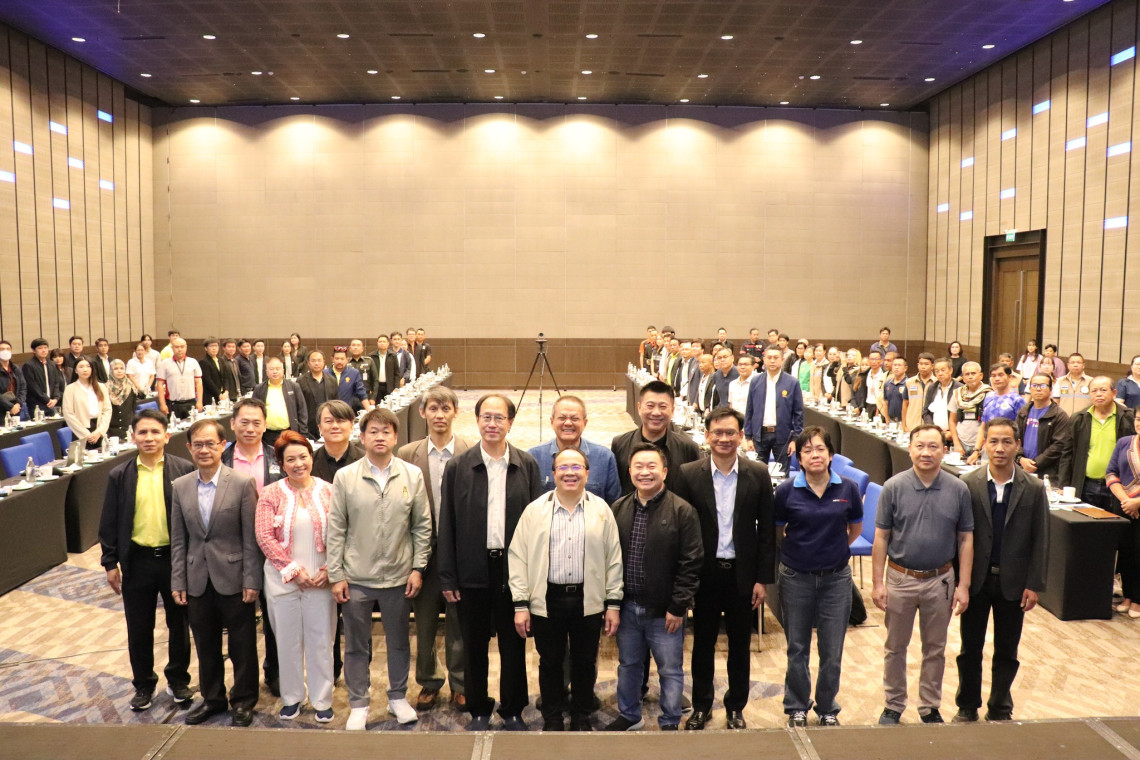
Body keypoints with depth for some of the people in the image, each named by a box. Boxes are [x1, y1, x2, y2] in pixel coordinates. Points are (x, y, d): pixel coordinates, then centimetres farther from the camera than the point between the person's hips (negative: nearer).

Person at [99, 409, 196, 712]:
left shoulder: (184, 470, -6)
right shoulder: (119, 476, -1)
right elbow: (109, 523, 3)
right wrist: (110, 563, 1)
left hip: (176, 558, -1)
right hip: (137, 561, 1)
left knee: (179, 624, 13)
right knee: (139, 629, 12)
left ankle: (178, 680, 32)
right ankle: (143, 685, 31)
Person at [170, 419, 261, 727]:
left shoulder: (243, 484, -10)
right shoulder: (180, 486, 4)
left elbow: (251, 537, -9)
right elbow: (178, 539, 6)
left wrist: (251, 580, -11)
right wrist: (178, 582, 3)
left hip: (233, 580, -4)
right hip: (198, 582, 4)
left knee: (242, 646, 8)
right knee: (205, 646, 17)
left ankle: (243, 700, 26)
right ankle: (212, 698, 35)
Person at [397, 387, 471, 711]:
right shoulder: (407, 454, 0)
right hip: (423, 552, 1)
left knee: (459, 621, 10)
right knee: (424, 622, 13)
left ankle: (459, 684, 27)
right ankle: (428, 682, 30)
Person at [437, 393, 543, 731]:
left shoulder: (527, 465, 1)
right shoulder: (458, 466, 0)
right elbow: (447, 524, 0)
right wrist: (447, 577, -3)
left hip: (514, 568, 0)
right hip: (473, 570, 0)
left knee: (514, 645, 11)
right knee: (475, 646, 12)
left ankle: (513, 710, 28)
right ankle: (478, 710, 30)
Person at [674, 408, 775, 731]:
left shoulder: (758, 475, -4)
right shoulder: (689, 474, -7)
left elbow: (766, 531, -1)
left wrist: (763, 579, -3)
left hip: (742, 574, 1)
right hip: (705, 573, 0)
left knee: (740, 644, 15)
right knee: (703, 643, 13)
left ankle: (736, 707, 34)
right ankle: (701, 706, 31)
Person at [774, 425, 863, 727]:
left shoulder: (848, 488, -6)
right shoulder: (786, 491, -10)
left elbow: (855, 528, 11)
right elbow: (776, 532, 4)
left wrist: (834, 549, 10)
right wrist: (798, 550, 7)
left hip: (836, 577, 1)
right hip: (796, 578, -1)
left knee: (832, 651, 9)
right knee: (797, 649, 13)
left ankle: (828, 708, 31)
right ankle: (797, 708, 32)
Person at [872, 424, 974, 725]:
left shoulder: (958, 490, -6)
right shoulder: (893, 488, -10)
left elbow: (965, 539, 0)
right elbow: (881, 538, -6)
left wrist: (963, 585, -4)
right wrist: (878, 583, -8)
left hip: (940, 580, 1)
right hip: (900, 579, -1)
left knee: (935, 649, 15)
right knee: (895, 648, 12)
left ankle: (930, 707, 32)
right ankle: (894, 706, 29)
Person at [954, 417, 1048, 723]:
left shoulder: (1033, 489, -6)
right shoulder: (967, 485, -9)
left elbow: (1039, 540, -2)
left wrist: (1034, 585, -4)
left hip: (1013, 582, 1)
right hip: (975, 580, 0)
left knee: (1007, 652, 13)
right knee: (970, 648, 11)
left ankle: (1000, 709, 31)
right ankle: (967, 707, 28)